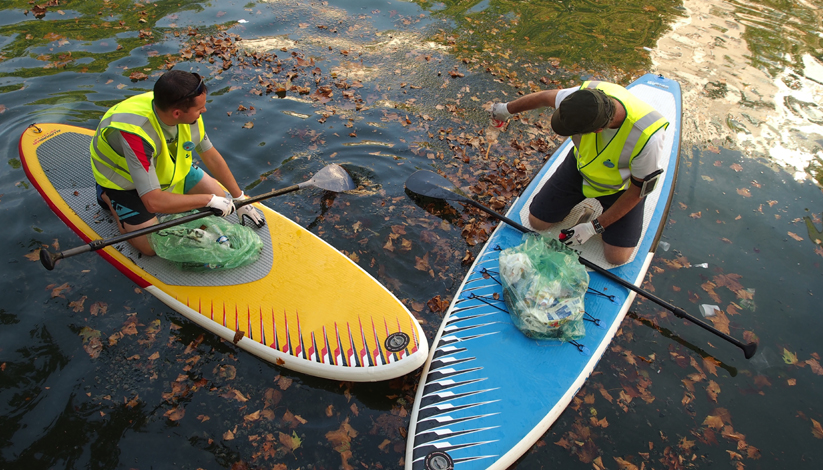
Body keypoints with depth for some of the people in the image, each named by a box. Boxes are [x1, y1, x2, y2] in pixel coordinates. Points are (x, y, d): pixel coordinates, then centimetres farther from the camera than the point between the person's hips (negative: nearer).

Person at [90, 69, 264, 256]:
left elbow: (212, 157, -9)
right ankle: (108, 197, 11)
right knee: (152, 246, -12)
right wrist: (209, 200, -37)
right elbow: (154, 202, -43)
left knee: (219, 196, 1)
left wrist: (239, 198, -7)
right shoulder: (135, 131, -42)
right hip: (125, 177, -5)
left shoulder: (186, 111, -25)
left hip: (168, 167, 5)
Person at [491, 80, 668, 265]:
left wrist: (594, 227, -23)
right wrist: (507, 109, 8)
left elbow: (638, 190, -24)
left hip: (622, 184, -3)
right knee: (537, 222, 0)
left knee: (617, 257, -11)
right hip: (582, 164, 3)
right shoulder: (587, 94, -32)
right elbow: (545, 97, -9)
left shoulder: (647, 138, -42)